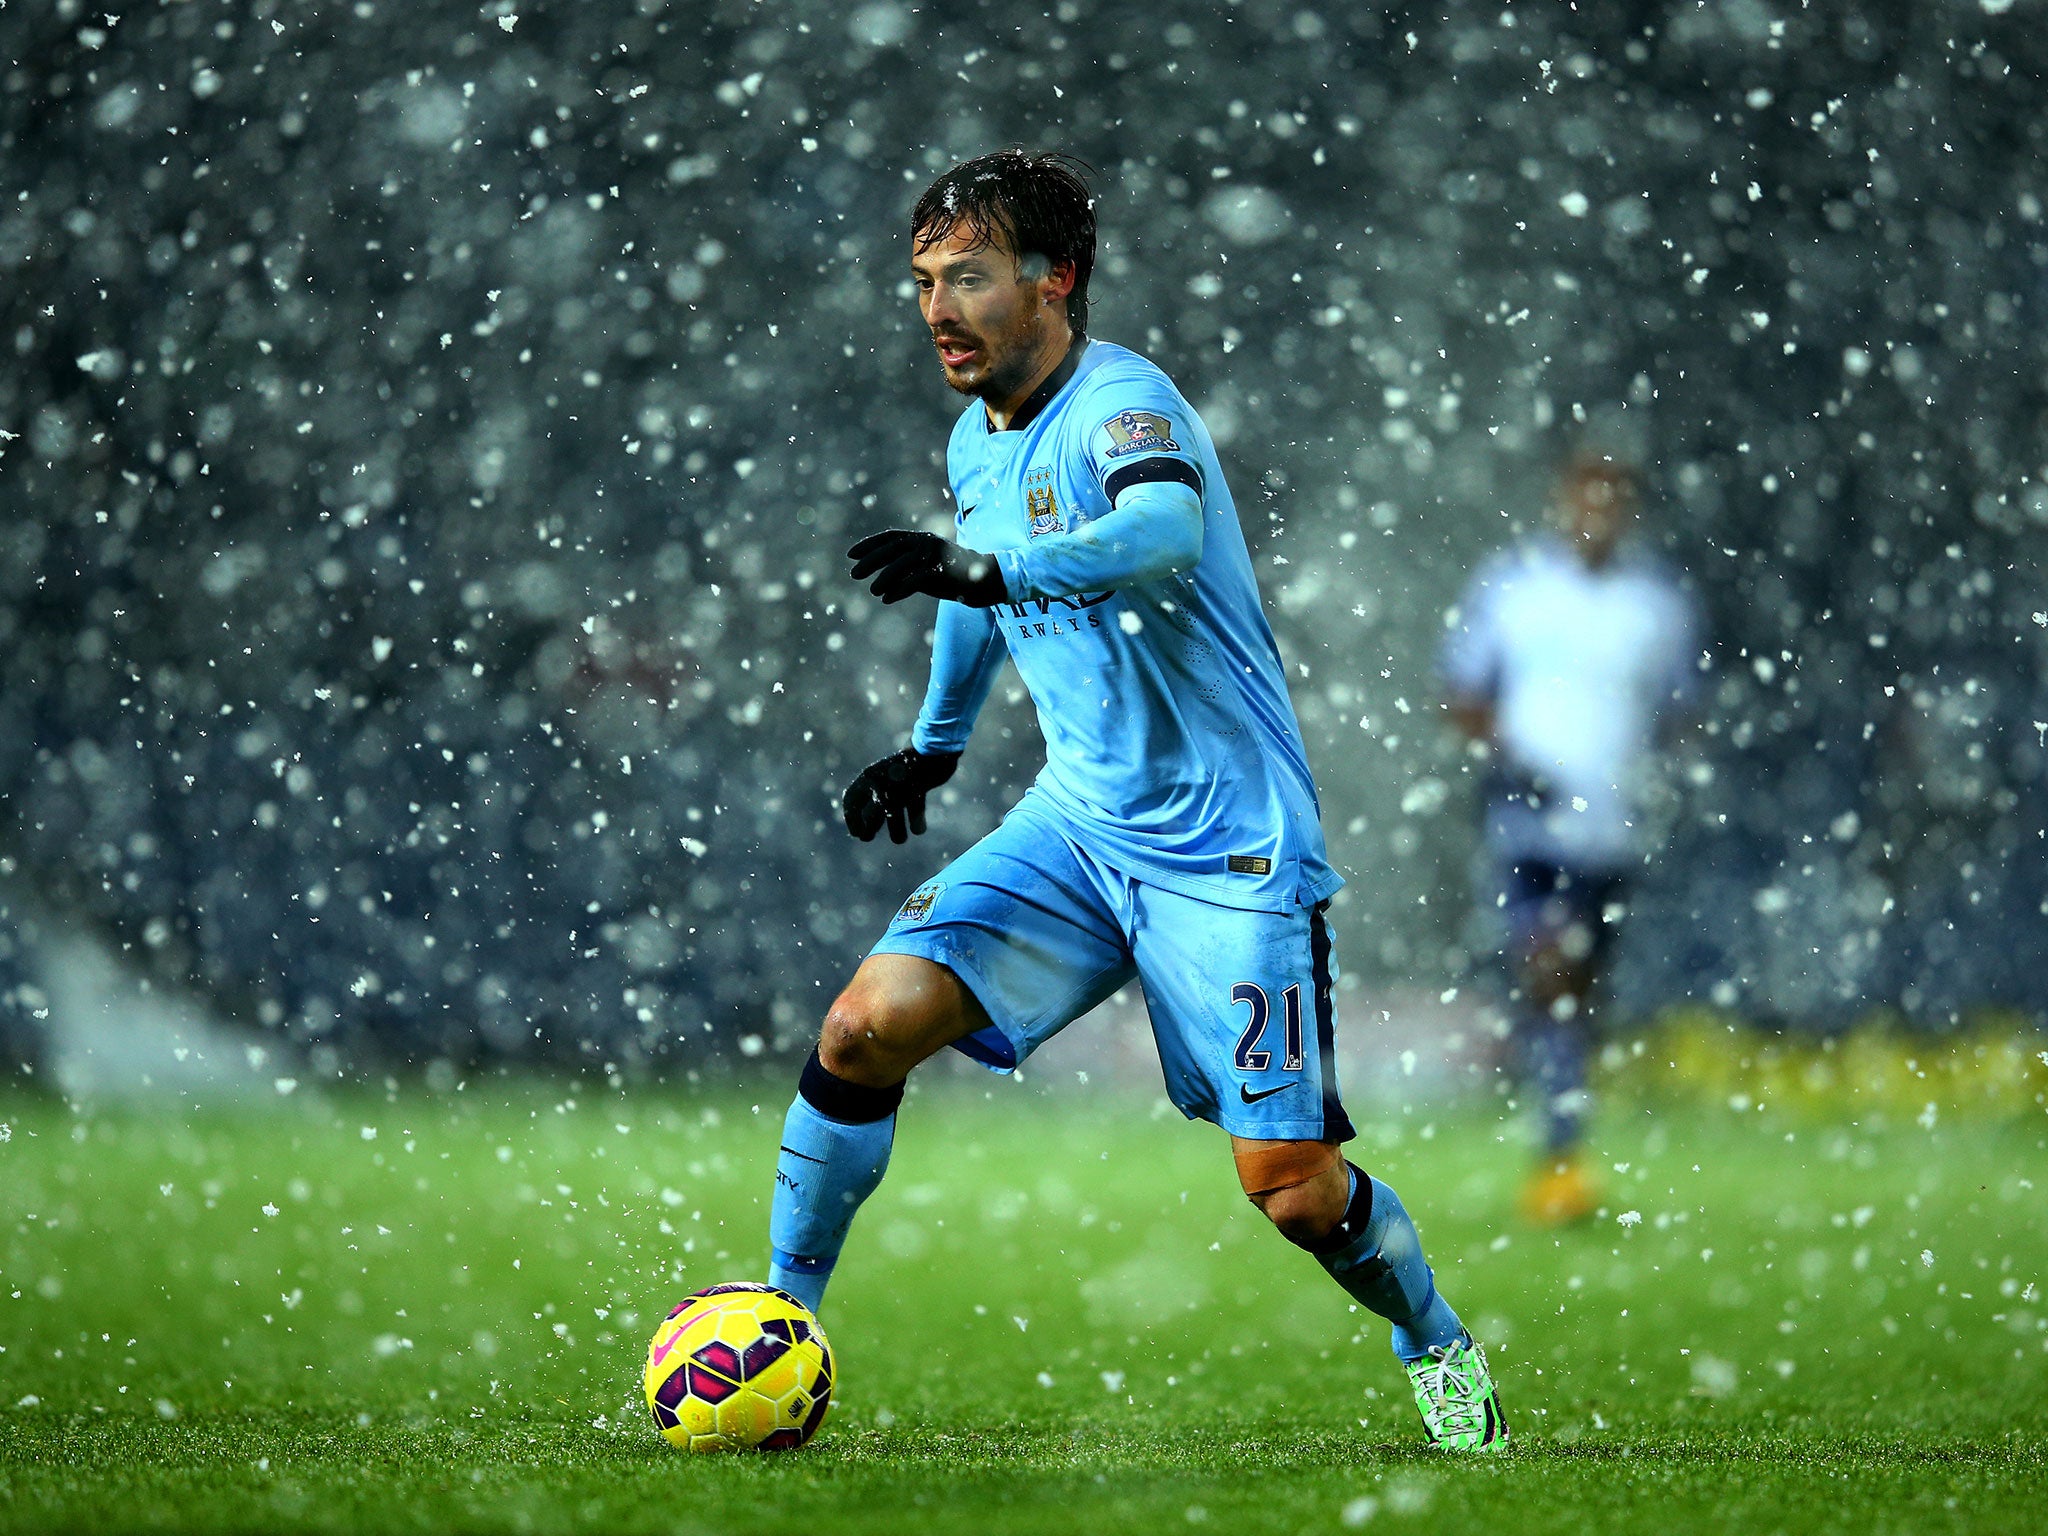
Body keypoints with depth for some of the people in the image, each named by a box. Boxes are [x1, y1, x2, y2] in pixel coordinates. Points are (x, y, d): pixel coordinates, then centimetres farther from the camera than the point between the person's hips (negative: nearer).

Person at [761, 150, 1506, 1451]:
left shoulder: (1124, 402, -18)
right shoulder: (978, 439, 7)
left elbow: (1162, 536, -42)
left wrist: (990, 569, -57)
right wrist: (934, 744, 38)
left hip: (1227, 844, -6)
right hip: (1078, 820, 6)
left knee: (1292, 1186, -8)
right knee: (869, 1025, -15)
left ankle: (1437, 1345, 21)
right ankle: (783, 1310, 0)